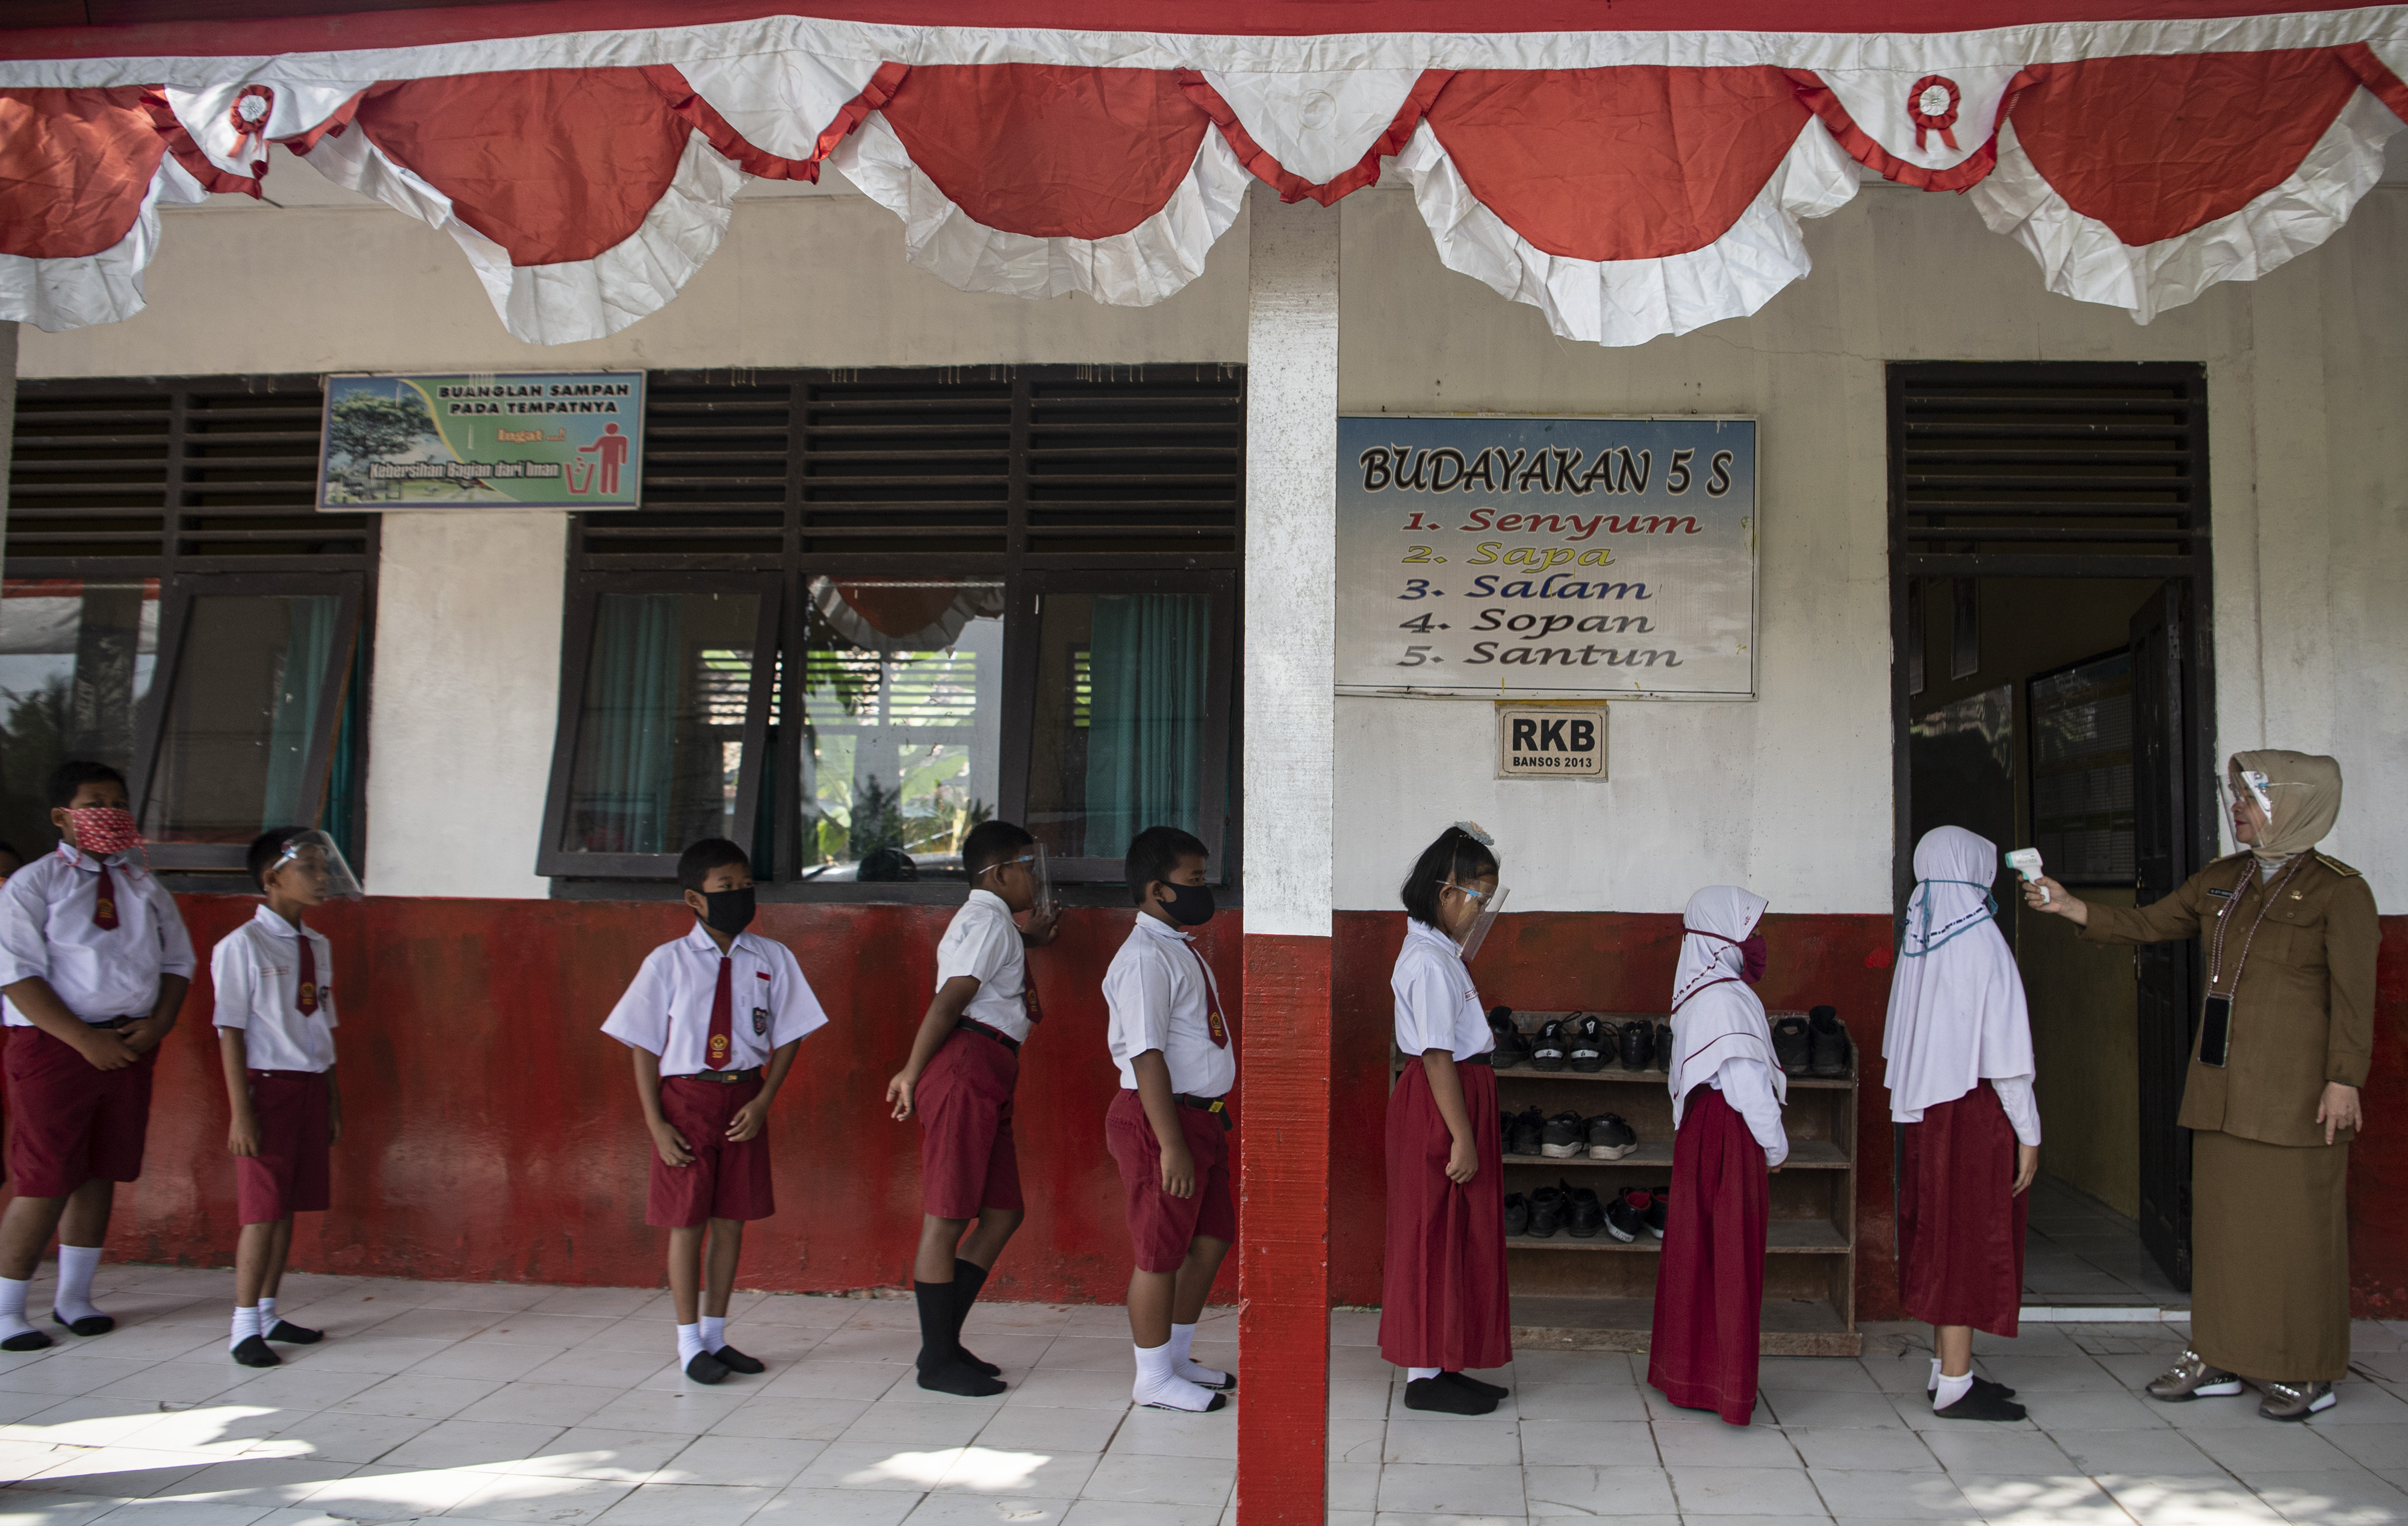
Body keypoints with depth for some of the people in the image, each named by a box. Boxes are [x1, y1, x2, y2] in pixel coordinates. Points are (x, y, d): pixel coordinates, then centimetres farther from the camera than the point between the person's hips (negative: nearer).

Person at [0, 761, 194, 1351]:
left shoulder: (145, 887, 12)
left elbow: (177, 960, 14)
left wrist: (159, 1022, -5)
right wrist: (87, 1040, -18)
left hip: (130, 1043, 5)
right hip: (54, 1044, -5)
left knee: (101, 1175, 10)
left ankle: (74, 1297, 24)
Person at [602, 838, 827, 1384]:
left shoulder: (773, 960, 1)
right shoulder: (667, 962, -4)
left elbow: (788, 1036, 4)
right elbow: (644, 1046, -3)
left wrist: (762, 1103, -7)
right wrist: (656, 1123, -9)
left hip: (744, 1099, 2)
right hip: (686, 1097, -2)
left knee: (731, 1220, 10)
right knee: (687, 1224, 4)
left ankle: (715, 1335, 26)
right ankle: (690, 1344, 17)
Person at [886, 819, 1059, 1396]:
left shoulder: (986, 920, 25)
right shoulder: (989, 920, -7)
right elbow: (948, 1001, -15)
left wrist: (1026, 941, 39)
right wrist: (912, 1073, -13)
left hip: (985, 1078, 11)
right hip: (964, 1066, -11)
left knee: (1003, 1212, 11)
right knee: (947, 1216, -5)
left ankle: (944, 1342, 17)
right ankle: (938, 1361, 1)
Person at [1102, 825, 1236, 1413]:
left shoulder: (1181, 949, 14)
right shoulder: (1144, 957, -18)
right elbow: (1146, 1055, -23)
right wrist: (1171, 1143, -25)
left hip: (1200, 1115, 10)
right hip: (1160, 1119, -10)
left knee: (1212, 1237, 17)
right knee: (1161, 1252, 2)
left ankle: (1177, 1358, 33)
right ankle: (1154, 1379, 16)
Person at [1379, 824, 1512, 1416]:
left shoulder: (1438, 950, 13)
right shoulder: (1430, 962, -19)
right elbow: (1437, 1056, -23)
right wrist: (1462, 1138, -22)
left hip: (1458, 1097, 11)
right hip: (1438, 1105, -11)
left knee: (1455, 1235, 14)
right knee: (1436, 1235, -3)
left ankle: (1440, 1364, 22)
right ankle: (1424, 1374, 6)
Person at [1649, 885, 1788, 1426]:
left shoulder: (1696, 990, 13)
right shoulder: (1727, 997, -18)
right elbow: (1746, 1080, -20)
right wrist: (1775, 1144, -9)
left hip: (1700, 1124, 10)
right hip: (1730, 1132, -10)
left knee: (1696, 1249, 14)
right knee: (1732, 1254, -3)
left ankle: (1685, 1370, 23)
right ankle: (1725, 1384, 3)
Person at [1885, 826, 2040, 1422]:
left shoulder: (1918, 940, 8)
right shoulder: (1980, 940, -14)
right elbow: (2004, 1049, -14)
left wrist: (1912, 1101, 16)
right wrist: (2028, 1132, -9)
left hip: (1929, 1106, 8)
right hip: (1973, 1106, -7)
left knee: (1943, 1235, 13)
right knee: (1969, 1237, -3)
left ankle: (1948, 1370, 21)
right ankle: (1954, 1386, 2)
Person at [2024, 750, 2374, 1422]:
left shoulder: (2338, 890, -6)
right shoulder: (2220, 881, 12)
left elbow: (2353, 995, -10)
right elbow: (2146, 925, 16)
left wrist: (2343, 1080, -15)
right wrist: (2066, 905, 6)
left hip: (2295, 1088, -6)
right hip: (2222, 1084, 6)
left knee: (2297, 1225, 0)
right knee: (2220, 1218, 10)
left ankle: (2308, 1372, 12)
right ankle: (2218, 1358, 19)